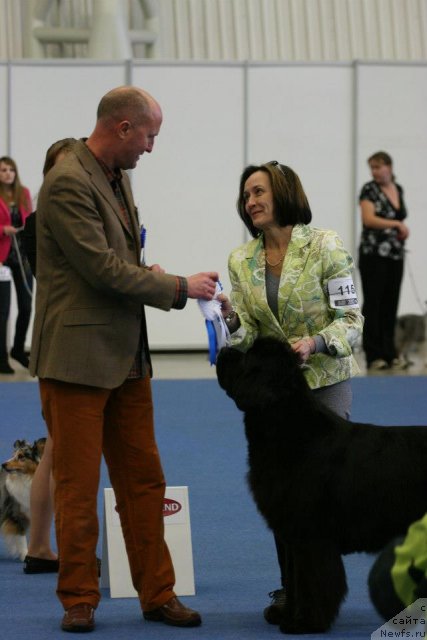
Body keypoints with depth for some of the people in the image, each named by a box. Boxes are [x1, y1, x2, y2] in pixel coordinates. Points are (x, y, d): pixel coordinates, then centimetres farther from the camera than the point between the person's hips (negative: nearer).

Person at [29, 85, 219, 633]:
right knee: (77, 487, 1)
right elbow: (104, 269, -19)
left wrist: (149, 274, 3)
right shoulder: (67, 183, -17)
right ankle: (79, 601, 10)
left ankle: (157, 594, 17)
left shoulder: (117, 176, 13)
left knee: (143, 480, 10)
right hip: (77, 357, -9)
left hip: (126, 357, 9)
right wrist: (178, 287, -11)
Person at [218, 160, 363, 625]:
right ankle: (292, 589, 15)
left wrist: (315, 342, -27)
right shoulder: (241, 261, 3)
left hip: (325, 381, -4)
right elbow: (247, 337, 1)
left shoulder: (324, 246, -9)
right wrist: (231, 318, -20)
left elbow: (351, 319, -11)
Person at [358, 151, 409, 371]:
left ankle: (389, 354, 11)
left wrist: (402, 232, 6)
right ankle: (374, 356, -4)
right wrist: (397, 224, -26)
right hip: (374, 254, -6)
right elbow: (368, 219, -19)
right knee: (373, 304, -4)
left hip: (395, 255, 6)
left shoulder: (398, 189, 12)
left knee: (391, 305, 7)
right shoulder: (369, 190, -6)